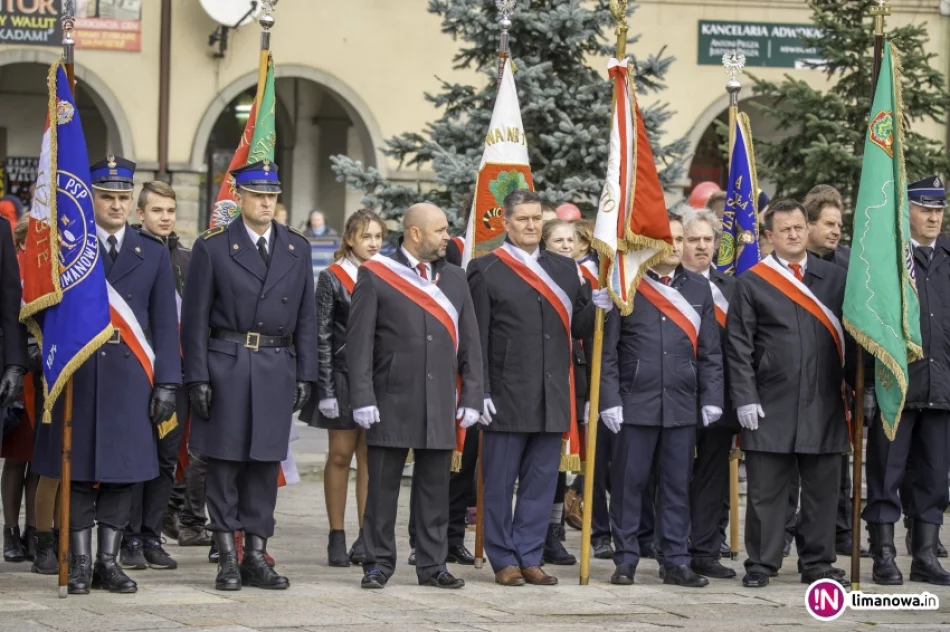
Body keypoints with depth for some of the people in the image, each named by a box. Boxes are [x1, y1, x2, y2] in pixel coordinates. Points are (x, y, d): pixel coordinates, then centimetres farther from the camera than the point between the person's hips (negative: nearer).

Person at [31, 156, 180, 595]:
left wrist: (166, 382, -1)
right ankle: (79, 563, 8)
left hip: (131, 377, 2)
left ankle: (108, 562, 11)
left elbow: (165, 324, 6)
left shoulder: (153, 253, 9)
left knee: (123, 470, 4)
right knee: (77, 470, 1)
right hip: (78, 373, -2)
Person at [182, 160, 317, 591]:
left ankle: (256, 556, 12)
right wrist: (197, 377, -8)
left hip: (277, 369, 3)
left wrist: (304, 375, 4)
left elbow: (306, 318, 10)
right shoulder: (212, 247, -1)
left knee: (266, 463, 6)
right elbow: (195, 318, -3)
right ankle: (227, 558, 6)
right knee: (224, 463, 1)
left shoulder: (297, 249, 9)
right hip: (226, 366, -3)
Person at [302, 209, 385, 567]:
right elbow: (321, 336, -5)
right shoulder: (332, 278, -3)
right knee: (341, 455, 1)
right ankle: (337, 538, 7)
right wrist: (326, 389, -10)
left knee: (370, 457, 4)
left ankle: (366, 537, 8)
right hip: (344, 375, -3)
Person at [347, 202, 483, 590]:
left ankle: (432, 564, 13)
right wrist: (362, 398, -11)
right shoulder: (375, 275, -1)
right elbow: (359, 341, -4)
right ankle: (379, 563, 9)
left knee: (435, 488, 7)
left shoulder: (454, 279, 13)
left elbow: (469, 343, 13)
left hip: (440, 405, 4)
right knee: (383, 487, 1)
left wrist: (471, 397, 6)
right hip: (391, 402, -4)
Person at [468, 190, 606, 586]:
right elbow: (477, 338, -4)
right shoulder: (486, 270, -1)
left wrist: (597, 308, -8)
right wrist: (480, 392, -10)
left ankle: (530, 557, 15)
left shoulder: (564, 269, 13)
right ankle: (503, 560, 10)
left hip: (552, 398, 4)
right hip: (506, 396, -4)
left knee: (541, 482, 7)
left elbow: (577, 329, 13)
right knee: (500, 483, 2)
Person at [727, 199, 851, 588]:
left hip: (824, 406, 2)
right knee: (766, 489, 1)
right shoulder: (752, 283, 2)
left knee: (822, 488, 7)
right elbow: (738, 347, -1)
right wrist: (745, 397, -8)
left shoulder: (835, 279, 9)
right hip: (771, 406, -2)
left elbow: (850, 337, 10)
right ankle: (761, 564, 8)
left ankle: (818, 563, 16)